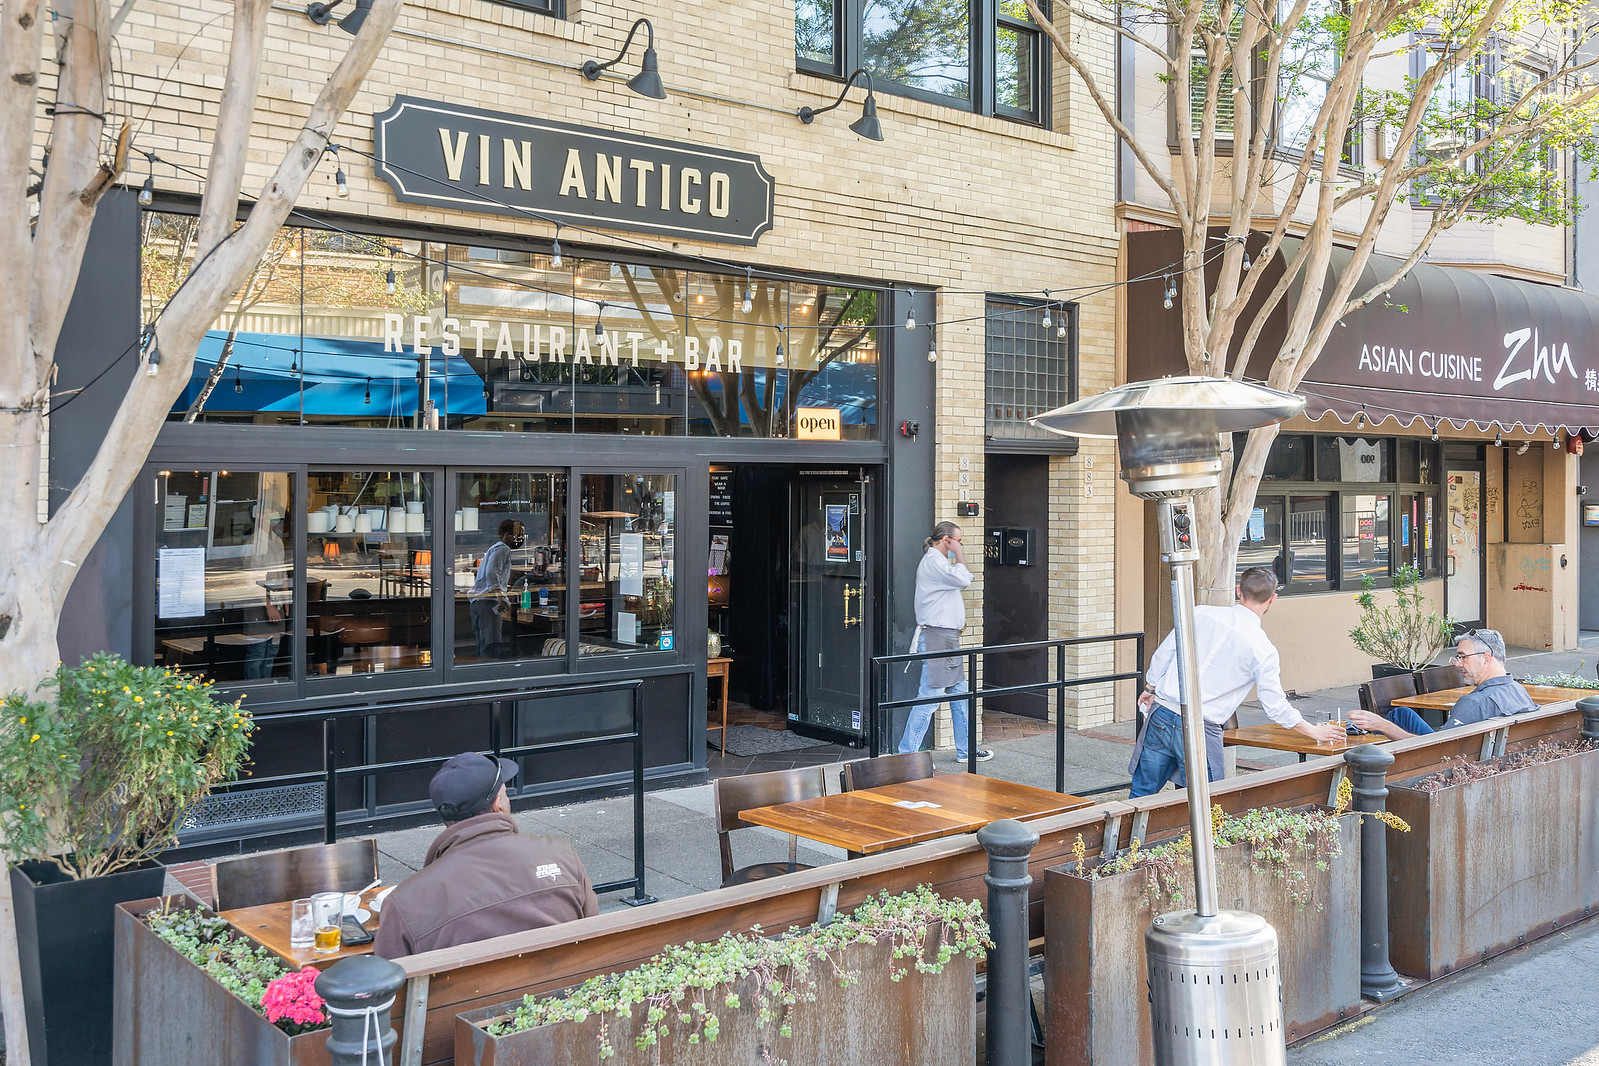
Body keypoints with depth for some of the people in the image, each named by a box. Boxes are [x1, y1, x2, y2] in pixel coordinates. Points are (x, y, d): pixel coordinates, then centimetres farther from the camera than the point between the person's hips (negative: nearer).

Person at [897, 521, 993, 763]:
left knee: (960, 694, 14)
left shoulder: (939, 560, 21)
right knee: (929, 698, -10)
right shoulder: (933, 560, -13)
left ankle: (965, 750, 23)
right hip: (937, 637, -11)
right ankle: (907, 754, -6)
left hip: (948, 638, 11)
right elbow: (963, 579, -22)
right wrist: (958, 555, -9)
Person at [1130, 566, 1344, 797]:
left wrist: (1150, 689, 23)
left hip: (1160, 712, 4)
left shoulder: (1200, 614, 2)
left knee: (1142, 792, 13)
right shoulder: (1263, 649, -7)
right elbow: (1275, 707, -2)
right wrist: (1314, 731, 13)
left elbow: (1163, 653, 7)